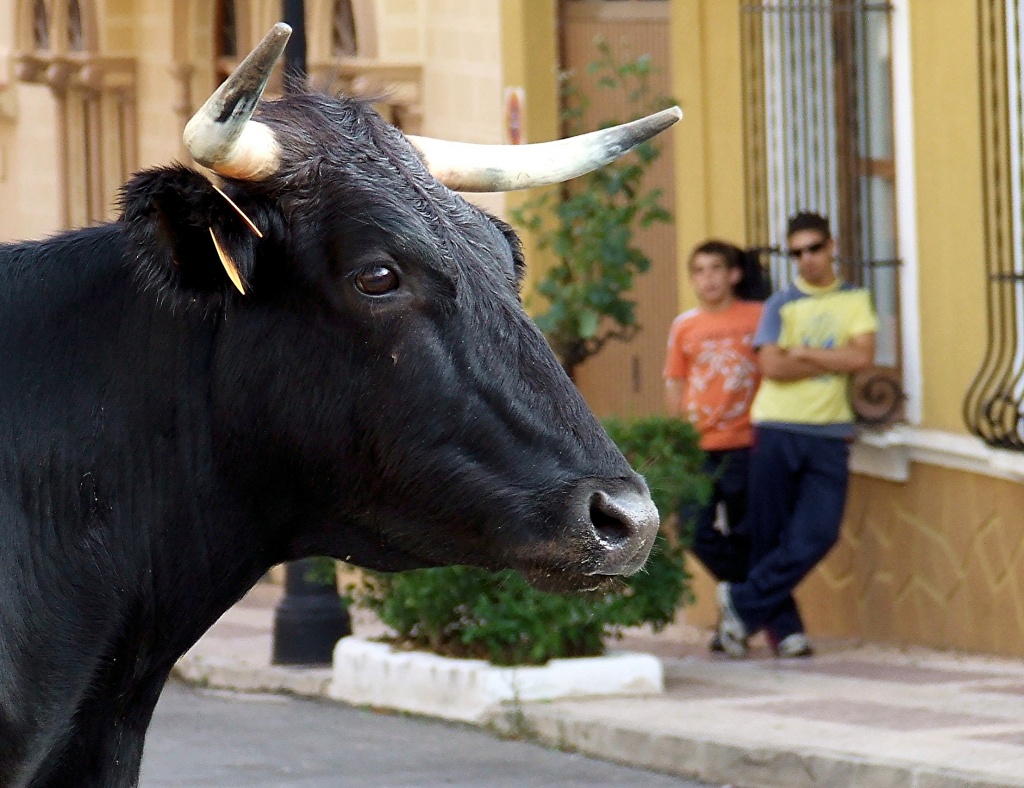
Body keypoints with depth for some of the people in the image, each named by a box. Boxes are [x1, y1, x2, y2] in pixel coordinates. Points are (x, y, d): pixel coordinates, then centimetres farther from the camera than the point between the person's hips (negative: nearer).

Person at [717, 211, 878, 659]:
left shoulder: (855, 301, 9)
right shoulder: (781, 305, 5)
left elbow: (862, 357, -6)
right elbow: (772, 366, -9)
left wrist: (803, 354, -6)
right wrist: (831, 362, -6)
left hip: (829, 435, 1)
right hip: (777, 429, -1)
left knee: (817, 534, -10)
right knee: (770, 534, -1)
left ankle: (743, 602, -1)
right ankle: (784, 628, 8)